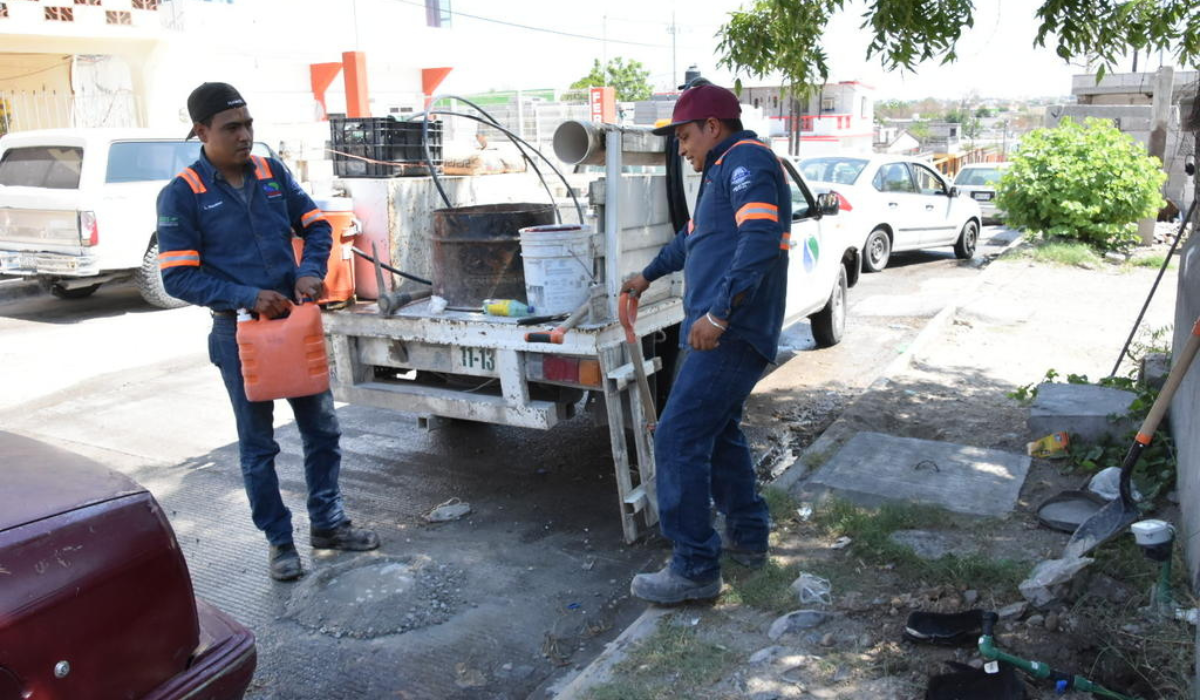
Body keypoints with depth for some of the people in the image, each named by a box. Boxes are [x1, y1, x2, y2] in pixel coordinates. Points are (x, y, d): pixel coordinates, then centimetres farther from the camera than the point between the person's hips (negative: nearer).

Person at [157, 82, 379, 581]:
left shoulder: (272, 173, 3)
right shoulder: (181, 195, -10)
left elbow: (316, 225, 9)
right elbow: (178, 276, -12)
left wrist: (310, 271, -11)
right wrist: (247, 297, -24)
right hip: (238, 332, -4)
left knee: (322, 428, 12)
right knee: (257, 443, 9)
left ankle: (327, 522, 30)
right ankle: (278, 540, 24)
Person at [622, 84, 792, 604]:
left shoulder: (747, 161, -11)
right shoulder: (724, 170, 23)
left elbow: (759, 241, -27)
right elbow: (693, 238, 38)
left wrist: (718, 313, -32)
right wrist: (649, 275, 49)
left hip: (730, 335, -11)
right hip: (722, 333, 11)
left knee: (679, 439, -11)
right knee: (719, 433, 19)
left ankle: (694, 569, -3)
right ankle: (748, 537, 33)